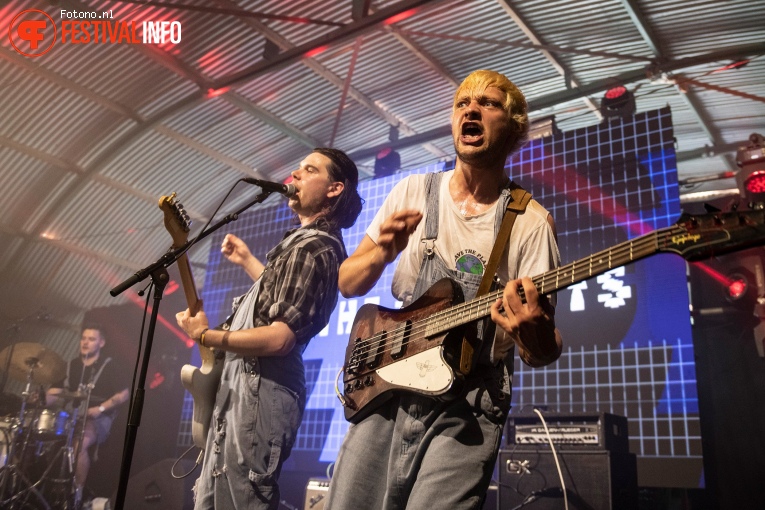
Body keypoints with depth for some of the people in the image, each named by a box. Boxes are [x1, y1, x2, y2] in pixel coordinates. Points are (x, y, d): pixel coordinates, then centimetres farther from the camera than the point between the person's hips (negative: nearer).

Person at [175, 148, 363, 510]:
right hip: (246, 386, 11)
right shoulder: (309, 240, 17)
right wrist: (247, 261, 35)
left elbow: (279, 337, -25)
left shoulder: (314, 247, -16)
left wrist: (206, 336, -14)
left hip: (259, 390, -11)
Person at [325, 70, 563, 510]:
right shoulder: (413, 191, 4)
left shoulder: (531, 223, -6)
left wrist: (535, 336, -31)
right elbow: (347, 284, 7)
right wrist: (384, 254, -14)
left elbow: (543, 353, -7)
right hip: (385, 388, 3)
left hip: (467, 405, -3)